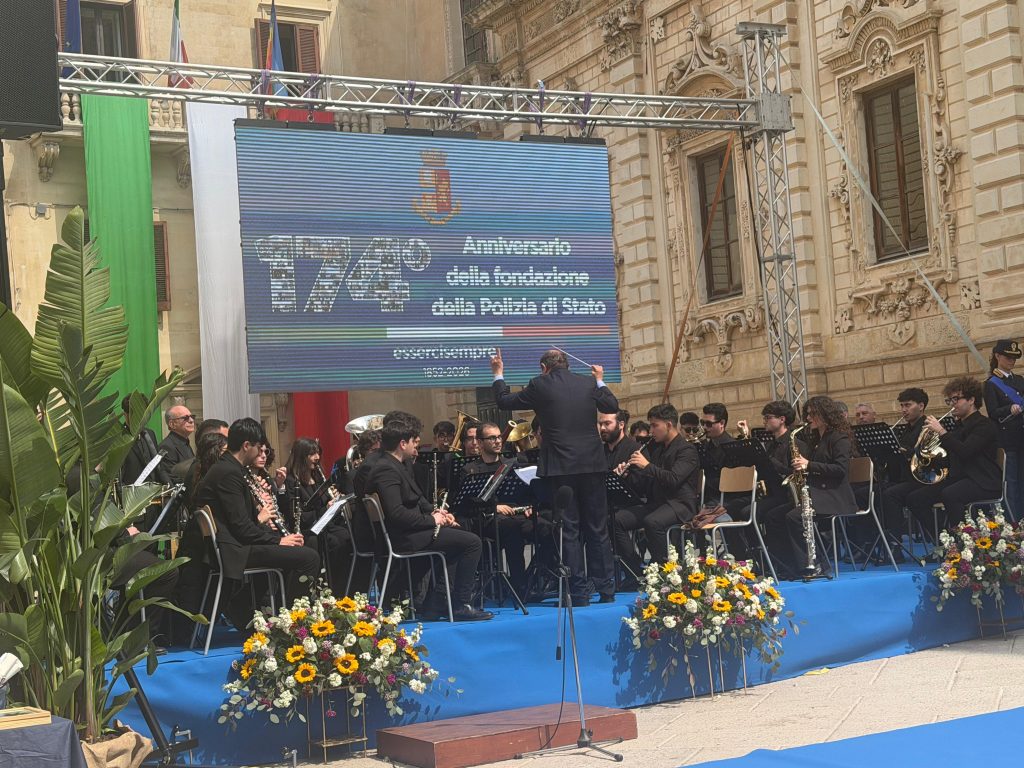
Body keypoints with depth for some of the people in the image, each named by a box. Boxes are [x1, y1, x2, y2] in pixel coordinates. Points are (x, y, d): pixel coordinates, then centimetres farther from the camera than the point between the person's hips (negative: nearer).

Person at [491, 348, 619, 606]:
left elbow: (504, 401, 8)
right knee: (598, 530, 10)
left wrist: (498, 374, 24)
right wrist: (600, 381, 35)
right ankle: (607, 589, 13)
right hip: (591, 465, 3)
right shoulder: (588, 384, 5)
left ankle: (579, 592, 1)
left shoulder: (539, 385, -4)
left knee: (569, 531, 2)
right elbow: (612, 406, 20)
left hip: (560, 468, -3)